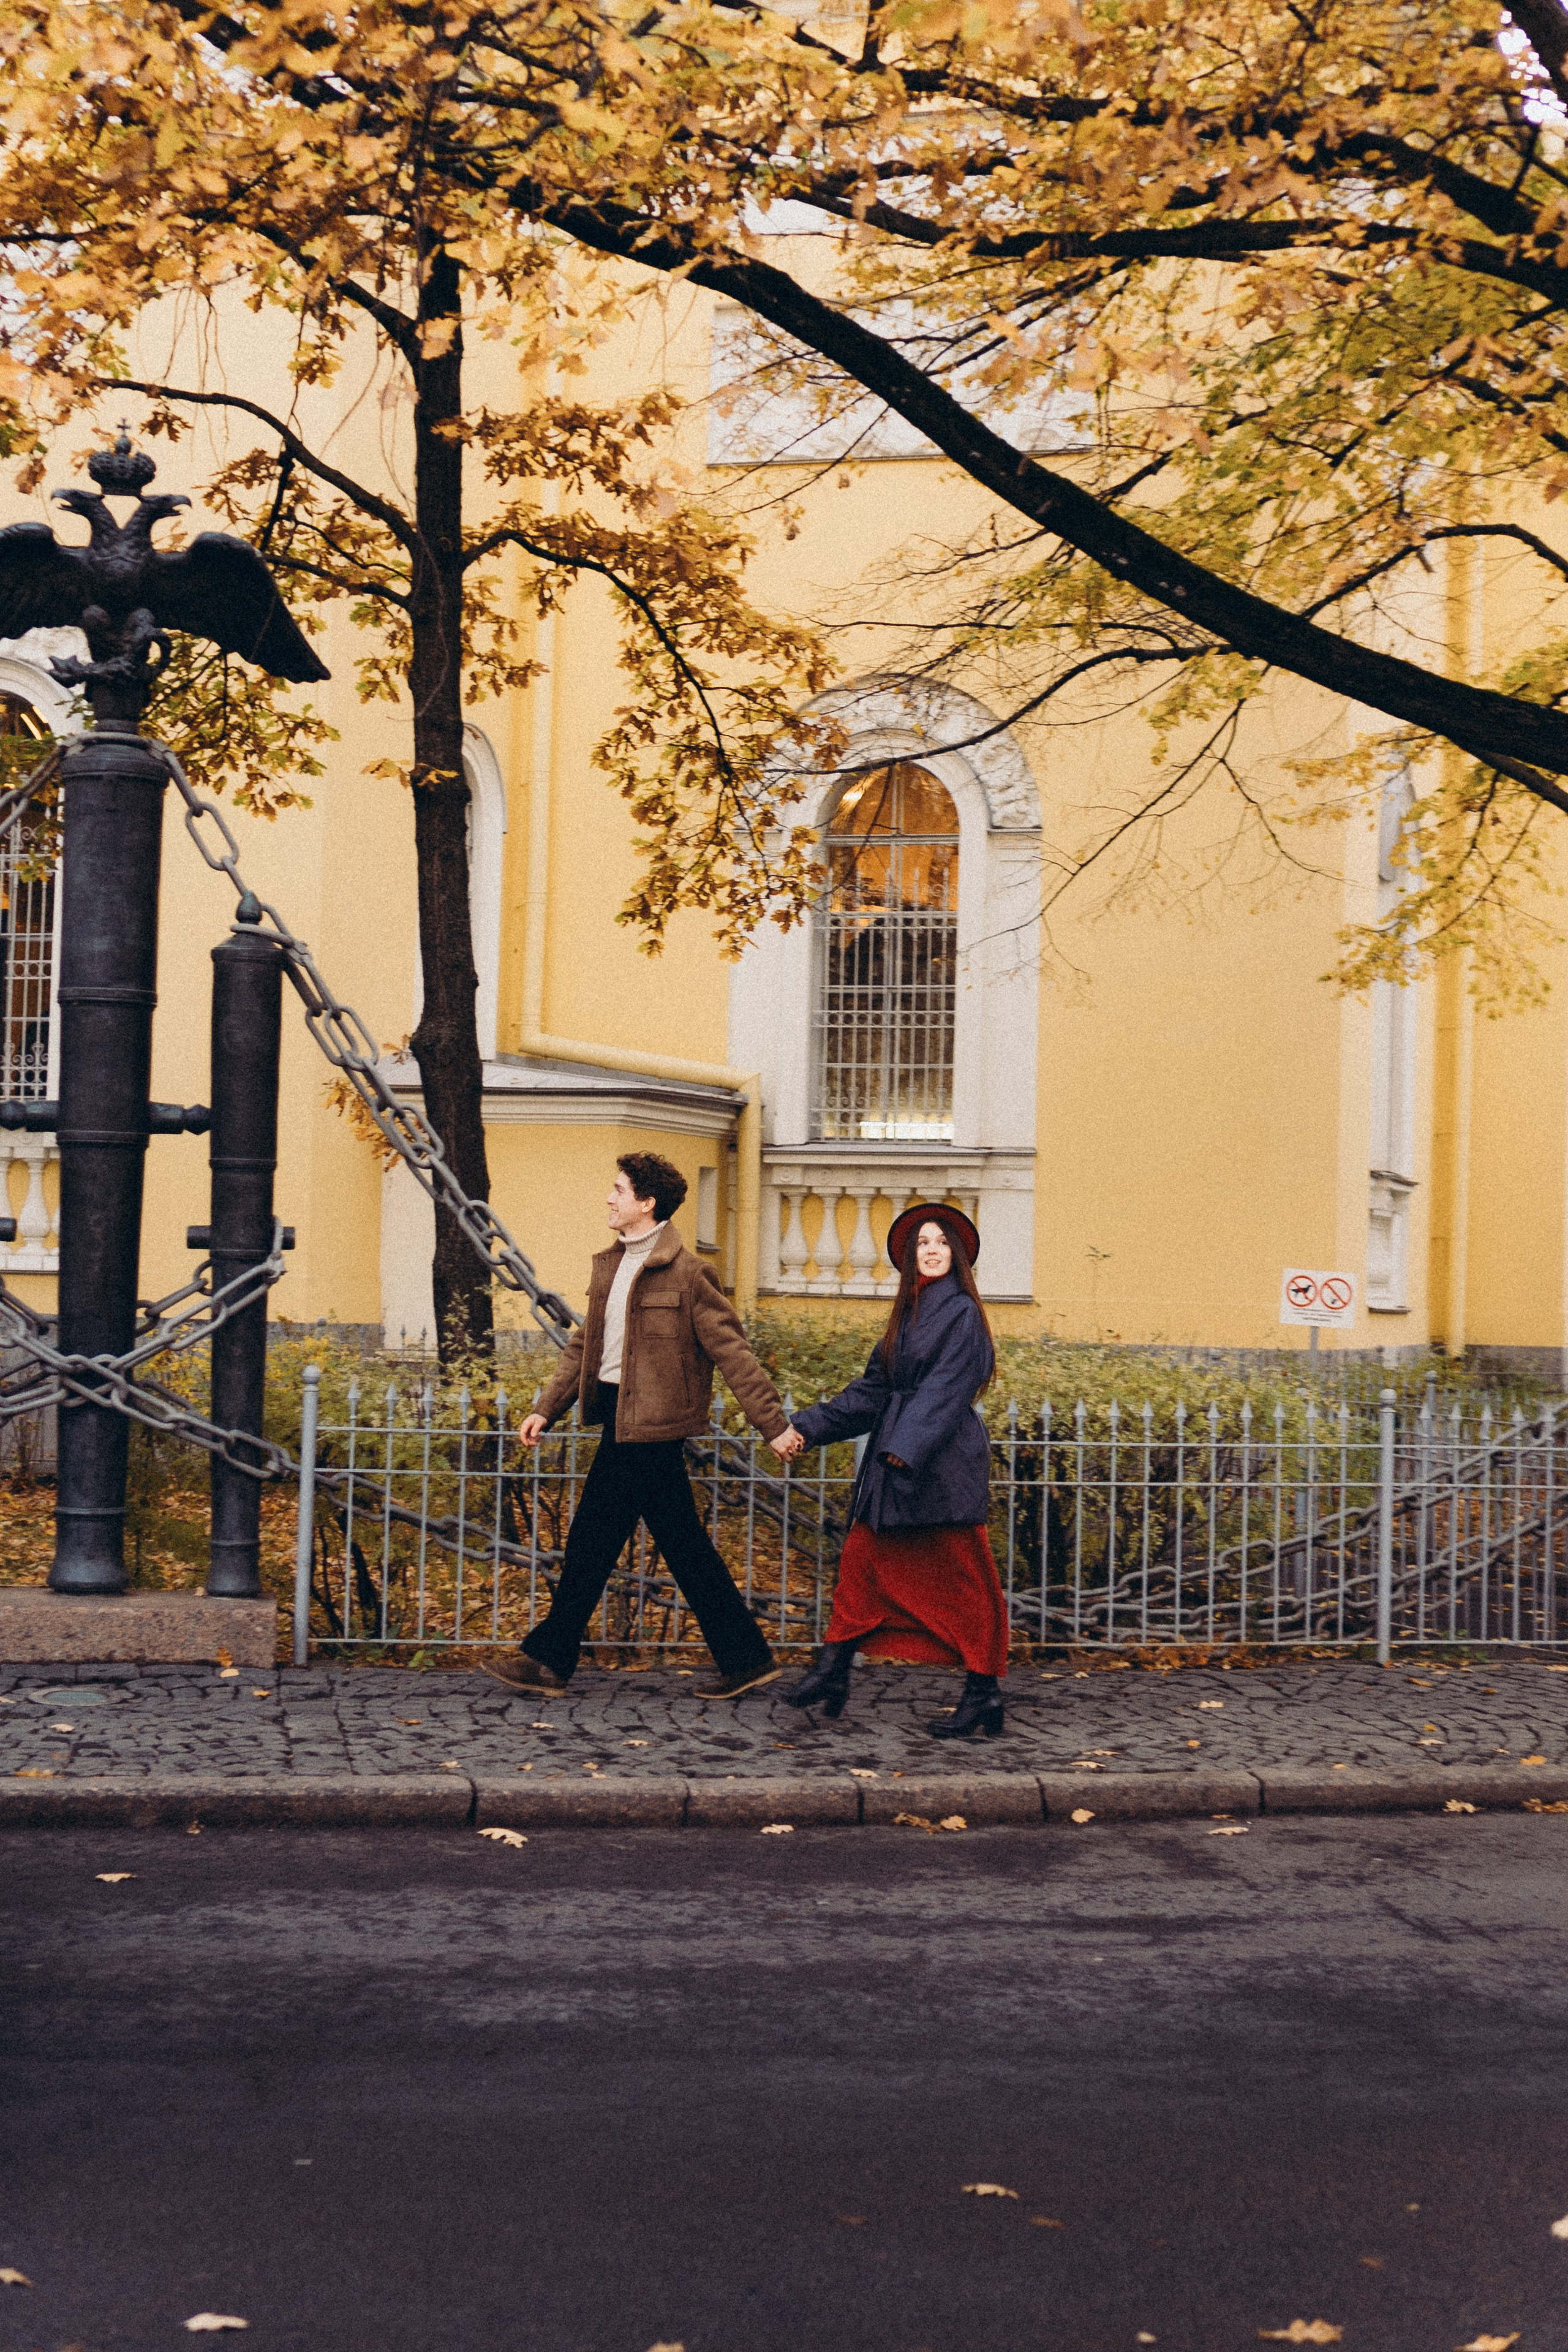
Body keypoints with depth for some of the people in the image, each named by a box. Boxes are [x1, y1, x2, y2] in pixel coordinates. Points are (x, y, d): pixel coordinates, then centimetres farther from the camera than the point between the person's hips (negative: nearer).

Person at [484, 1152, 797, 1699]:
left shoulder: (685, 1273, -12)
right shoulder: (609, 1265, 14)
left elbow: (733, 1353, -11)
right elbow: (583, 1345, 19)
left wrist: (774, 1425, -11)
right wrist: (548, 1408, 12)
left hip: (645, 1425, -9)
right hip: (621, 1415, 9)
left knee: (594, 1537, -1)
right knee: (684, 1547, 10)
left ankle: (550, 1659, 10)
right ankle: (746, 1659, 15)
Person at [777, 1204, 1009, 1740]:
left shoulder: (961, 1314, -8)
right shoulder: (907, 1316, 15)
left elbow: (946, 1389, -17)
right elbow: (872, 1390, 16)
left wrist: (907, 1446, -28)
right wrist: (810, 1427, 10)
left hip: (944, 1462, -8)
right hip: (895, 1459, 8)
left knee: (961, 1579, -2)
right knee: (863, 1558, 6)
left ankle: (984, 1694, 5)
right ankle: (832, 1674, 11)